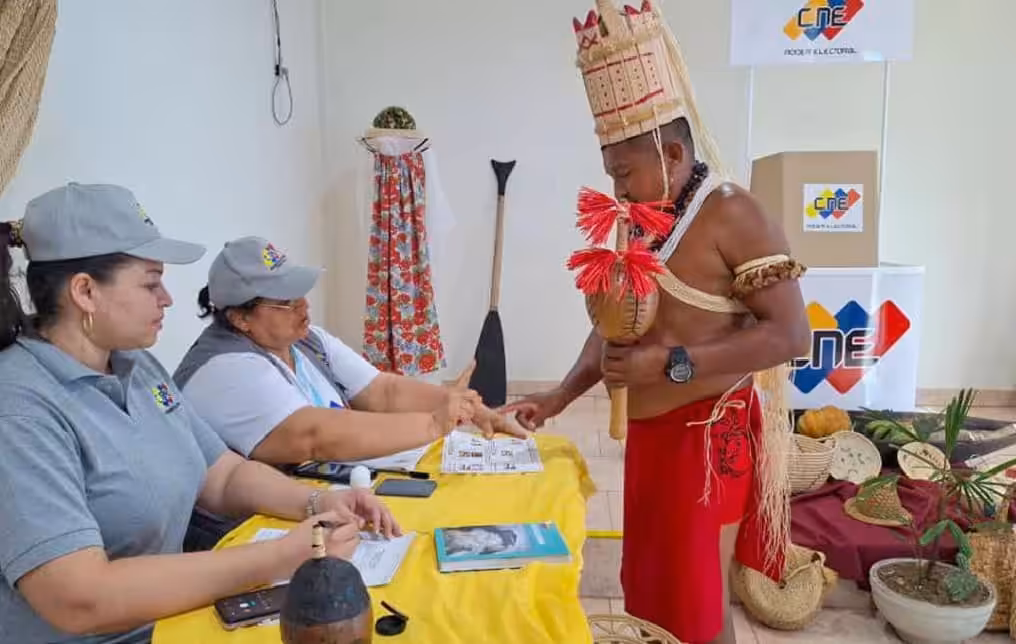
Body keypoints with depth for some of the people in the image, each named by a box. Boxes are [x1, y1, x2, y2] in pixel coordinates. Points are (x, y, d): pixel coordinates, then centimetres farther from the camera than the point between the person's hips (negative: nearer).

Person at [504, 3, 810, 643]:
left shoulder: (734, 215, -16)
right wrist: (559, 398, 4)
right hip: (648, 433, 8)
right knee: (650, 585, 18)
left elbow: (790, 334, -21)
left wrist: (673, 364, -26)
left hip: (708, 436, -7)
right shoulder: (642, 222, 8)